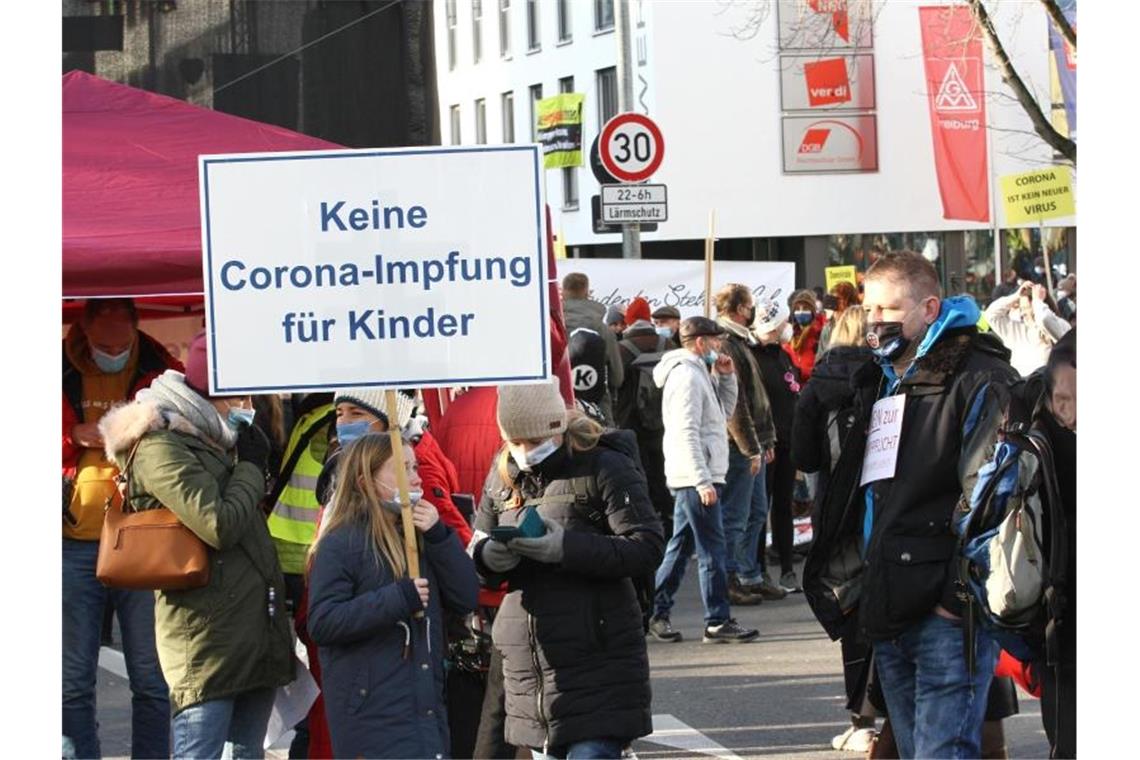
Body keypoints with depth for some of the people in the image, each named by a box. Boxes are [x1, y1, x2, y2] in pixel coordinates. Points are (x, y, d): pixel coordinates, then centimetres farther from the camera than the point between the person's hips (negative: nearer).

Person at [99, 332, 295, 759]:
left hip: (254, 633, 10)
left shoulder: (210, 444, 19)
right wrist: (251, 467, -6)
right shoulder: (159, 446, -11)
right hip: (207, 633, -10)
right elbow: (219, 524, -20)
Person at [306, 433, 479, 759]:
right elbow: (321, 623, -16)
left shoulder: (419, 537, 14)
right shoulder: (340, 545, -7)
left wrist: (439, 537, -3)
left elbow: (466, 599, 8)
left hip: (427, 706, 7)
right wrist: (398, 599, -21)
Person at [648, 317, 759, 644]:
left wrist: (726, 377, 11)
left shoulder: (699, 373, 18)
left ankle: (655, 613, 16)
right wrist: (704, 482, -24)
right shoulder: (687, 376, -14)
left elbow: (725, 411, 25)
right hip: (695, 477, -10)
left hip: (691, 480, 10)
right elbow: (687, 433, -21)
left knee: (680, 545, 13)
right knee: (711, 547, -8)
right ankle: (718, 622, -6)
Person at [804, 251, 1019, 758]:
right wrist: (845, 582, 18)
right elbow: (850, 497, 29)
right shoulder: (876, 386, 22)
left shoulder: (979, 380, -7)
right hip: (886, 612, 9)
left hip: (948, 610, -9)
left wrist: (962, 594, -18)